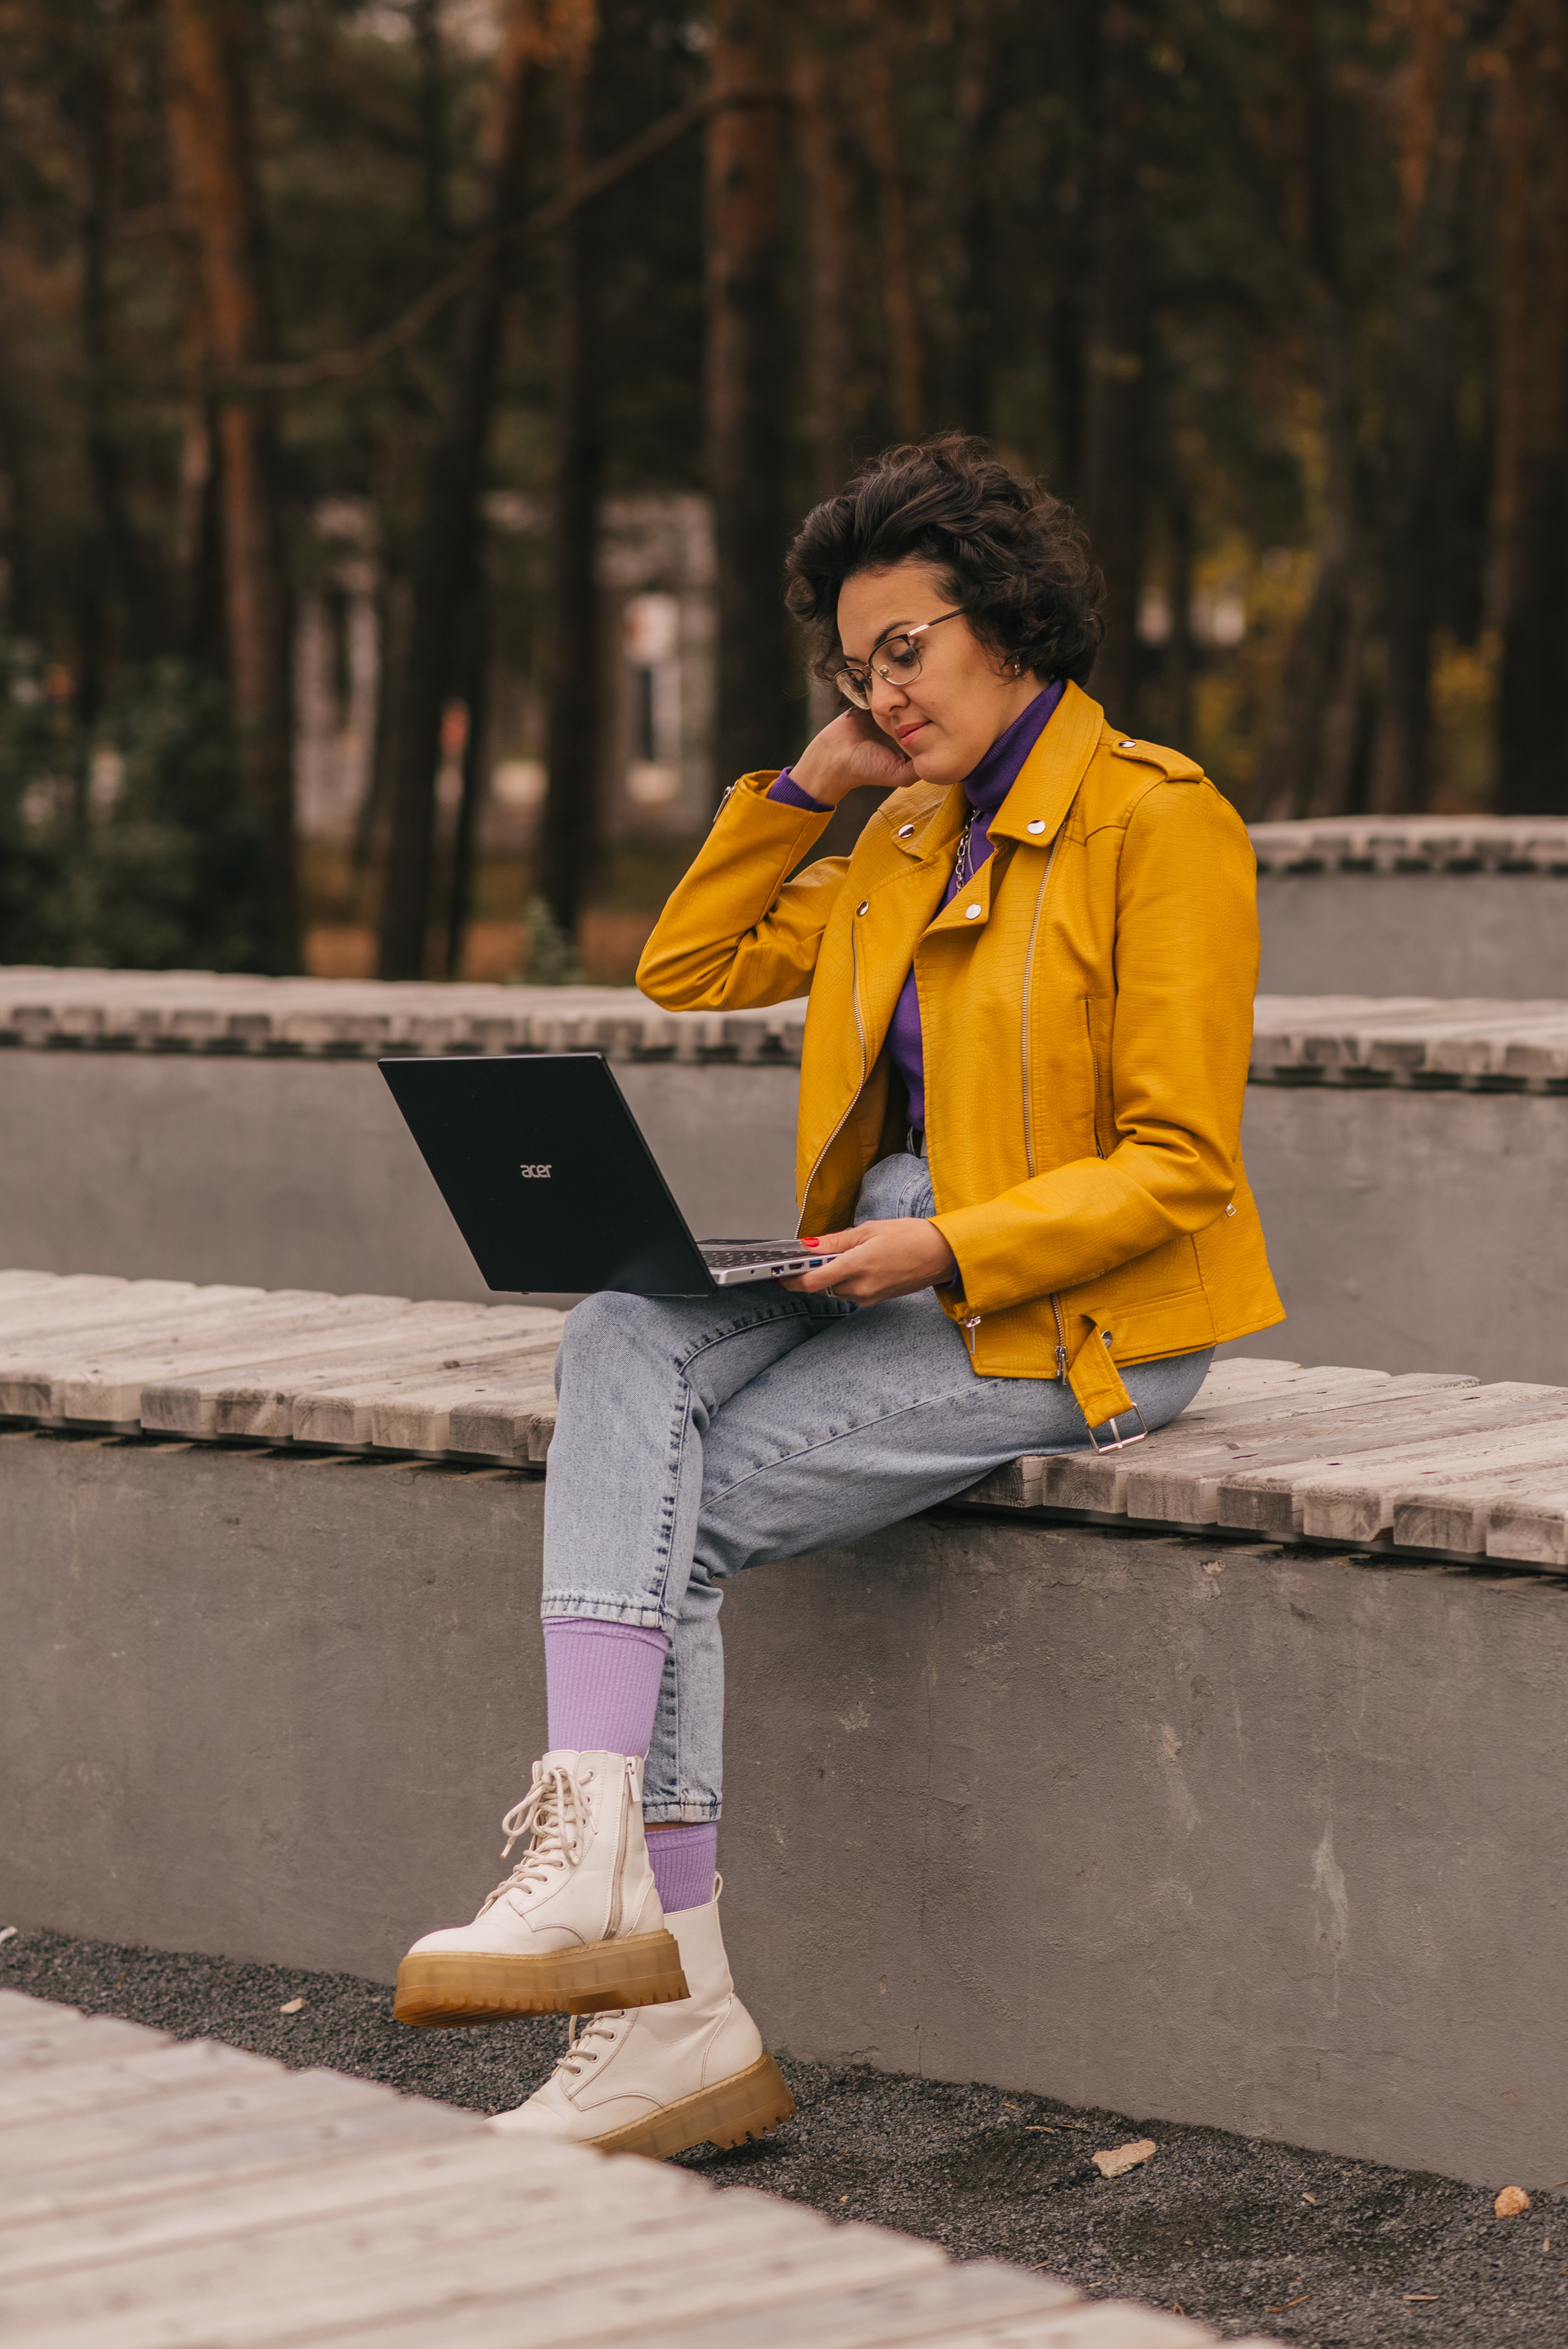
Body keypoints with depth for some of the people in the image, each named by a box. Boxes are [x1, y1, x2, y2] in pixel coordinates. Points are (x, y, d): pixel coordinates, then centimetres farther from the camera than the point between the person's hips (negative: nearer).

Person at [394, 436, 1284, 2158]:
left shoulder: (1158, 822, -9)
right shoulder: (914, 834, 16)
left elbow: (1179, 1166, -14)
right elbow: (689, 969, 20)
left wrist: (946, 1245, -23)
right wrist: (809, 780, 10)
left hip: (1076, 1315, -7)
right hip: (901, 1274, 7)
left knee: (669, 1515, -21)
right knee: (622, 1345, -21)